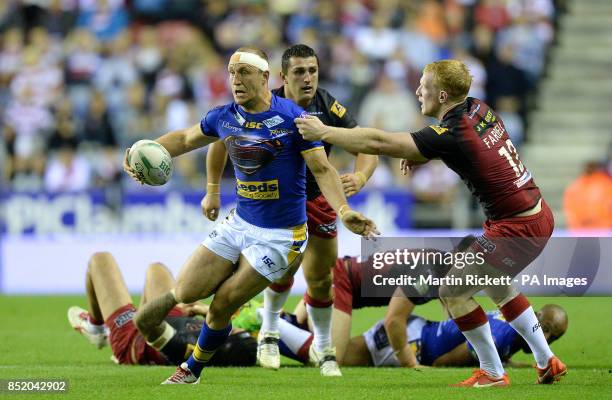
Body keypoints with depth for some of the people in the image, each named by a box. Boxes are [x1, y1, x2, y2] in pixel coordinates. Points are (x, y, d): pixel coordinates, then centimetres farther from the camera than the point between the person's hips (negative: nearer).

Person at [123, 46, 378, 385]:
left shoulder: (292, 118, -15)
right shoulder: (225, 117, 1)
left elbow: (322, 170, -13)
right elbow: (184, 139, 17)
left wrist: (344, 211, -28)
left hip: (280, 236, -5)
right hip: (239, 224, 5)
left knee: (221, 307, -4)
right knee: (187, 292, -8)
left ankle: (192, 370, 20)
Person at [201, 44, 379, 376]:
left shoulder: (329, 108, -21)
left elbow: (367, 147, -20)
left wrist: (359, 177, -43)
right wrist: (213, 191, -4)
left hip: (317, 199, 1)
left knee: (320, 278, 1)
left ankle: (323, 349, 23)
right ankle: (269, 333, 14)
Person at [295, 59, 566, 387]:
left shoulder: (449, 135, -22)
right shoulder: (476, 109, 3)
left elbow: (379, 142, -22)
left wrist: (323, 132, -14)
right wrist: (419, 156, 6)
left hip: (517, 230, -9)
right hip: (539, 215, 9)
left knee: (453, 291, 2)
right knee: (495, 283, 28)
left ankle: (492, 373, 12)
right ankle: (547, 362, 31)